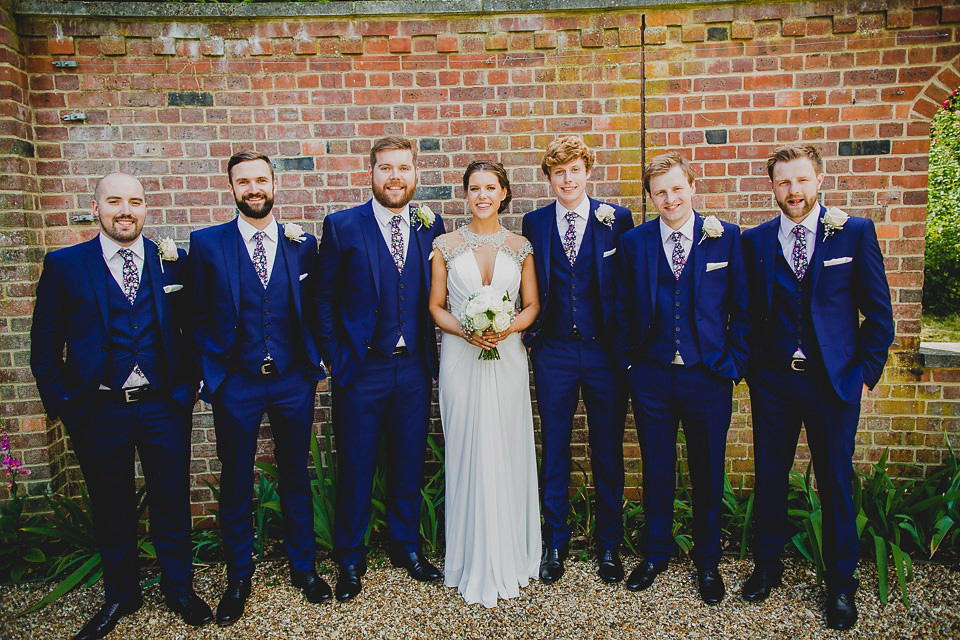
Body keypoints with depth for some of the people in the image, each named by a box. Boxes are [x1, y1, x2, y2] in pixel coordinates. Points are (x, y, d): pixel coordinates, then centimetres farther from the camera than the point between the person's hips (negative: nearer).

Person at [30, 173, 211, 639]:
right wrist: (59, 401, -3)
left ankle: (179, 589, 31)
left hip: (164, 407, 1)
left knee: (172, 501, 11)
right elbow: (45, 343, 2)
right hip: (97, 412, 0)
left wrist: (191, 382, 1)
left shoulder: (173, 261, 3)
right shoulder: (64, 265, 0)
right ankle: (119, 596, 35)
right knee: (111, 508, 15)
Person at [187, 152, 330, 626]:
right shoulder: (206, 243, -1)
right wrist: (208, 371, -3)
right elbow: (199, 315, 2)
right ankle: (238, 577, 31)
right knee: (235, 483, 12)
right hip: (235, 384, -1)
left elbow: (313, 309, 7)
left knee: (296, 477, 14)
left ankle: (302, 566, 32)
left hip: (293, 381, 1)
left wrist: (315, 361, 1)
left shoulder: (302, 243, 3)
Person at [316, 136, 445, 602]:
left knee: (409, 464, 15)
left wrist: (431, 354, 0)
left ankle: (406, 546, 36)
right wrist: (334, 357, -4)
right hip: (360, 370, -2)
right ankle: (350, 559, 29)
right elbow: (325, 298, -1)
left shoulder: (431, 226, 4)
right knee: (355, 468, 9)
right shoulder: (341, 226, -3)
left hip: (414, 367, 3)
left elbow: (436, 295, 6)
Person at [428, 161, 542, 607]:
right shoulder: (446, 246, 4)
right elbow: (436, 307, 4)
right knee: (467, 456, 3)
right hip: (461, 360, -1)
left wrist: (507, 329, -12)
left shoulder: (520, 247, 6)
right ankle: (473, 563, 19)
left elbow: (532, 306, 8)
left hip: (507, 358, 1)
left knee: (507, 454, 6)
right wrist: (465, 332, -14)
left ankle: (510, 558, 24)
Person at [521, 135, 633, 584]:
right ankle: (555, 543, 27)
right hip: (554, 352, 1)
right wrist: (529, 335, 2)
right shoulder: (534, 222, 5)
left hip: (605, 350, -1)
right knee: (554, 450, 10)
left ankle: (609, 546, 28)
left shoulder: (617, 219, 0)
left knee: (608, 451, 9)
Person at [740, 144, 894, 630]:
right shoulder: (754, 241, 4)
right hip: (772, 384, 1)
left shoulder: (855, 233, 0)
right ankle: (768, 566, 30)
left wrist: (865, 371, -3)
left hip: (834, 382, -1)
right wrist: (751, 367, 2)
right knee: (769, 479, 10)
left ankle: (841, 583, 27)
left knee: (836, 483, 9)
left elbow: (879, 312, 1)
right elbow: (747, 312, 7)